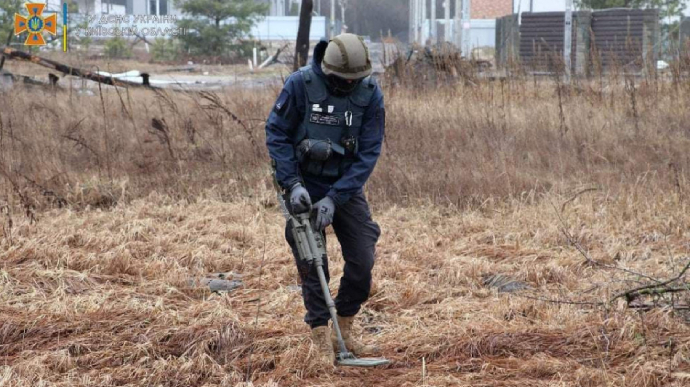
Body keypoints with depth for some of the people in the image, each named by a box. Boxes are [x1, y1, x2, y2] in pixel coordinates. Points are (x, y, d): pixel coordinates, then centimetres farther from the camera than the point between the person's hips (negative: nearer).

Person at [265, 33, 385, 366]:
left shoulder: (371, 95, -13)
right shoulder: (300, 84, -18)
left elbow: (368, 153, -13)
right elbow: (276, 134, -10)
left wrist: (334, 199, -19)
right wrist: (292, 184, -19)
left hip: (346, 187, 2)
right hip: (305, 186, -2)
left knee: (363, 262, 1)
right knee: (312, 265, -2)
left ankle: (344, 331, 21)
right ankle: (323, 342, 10)